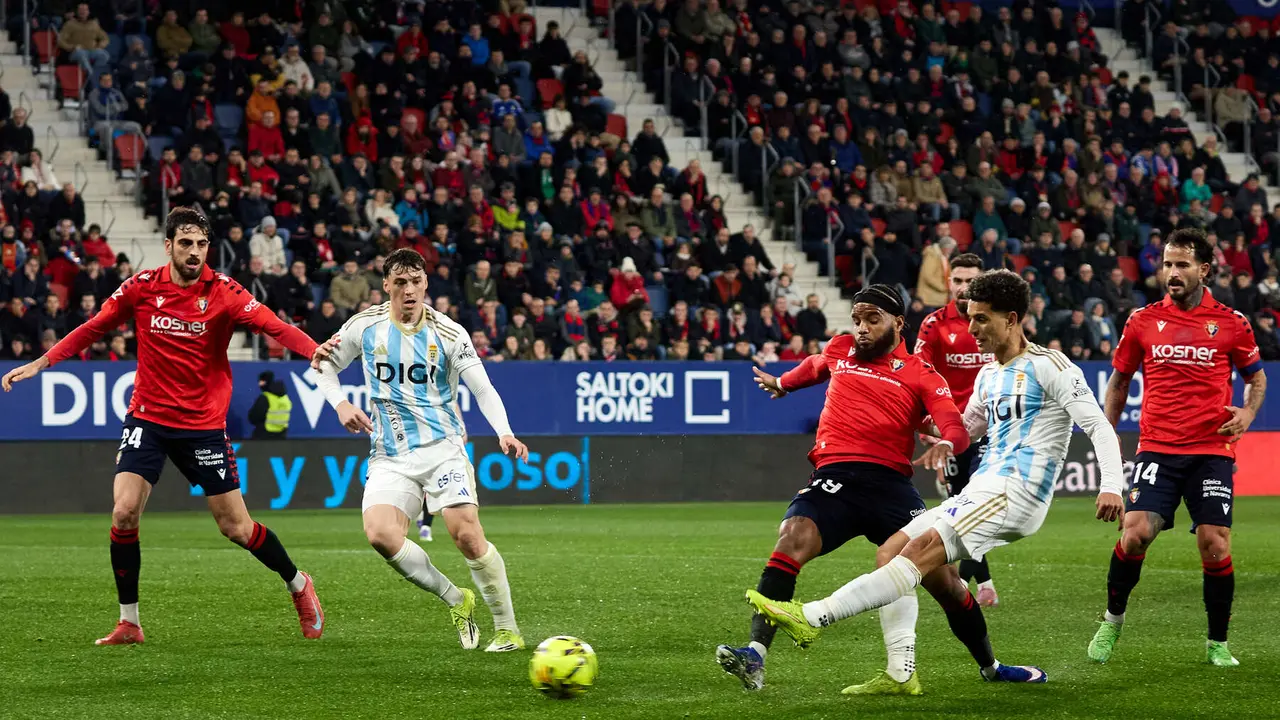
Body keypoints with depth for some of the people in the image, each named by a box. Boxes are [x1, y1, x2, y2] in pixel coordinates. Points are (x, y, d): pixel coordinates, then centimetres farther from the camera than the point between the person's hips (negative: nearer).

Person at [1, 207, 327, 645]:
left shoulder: (223, 292, -10)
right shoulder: (142, 288, -4)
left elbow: (274, 326, -23)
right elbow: (92, 329, 8)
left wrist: (316, 351, -41)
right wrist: (39, 364, 4)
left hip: (204, 424, -2)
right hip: (148, 417, 2)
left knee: (235, 527, 1)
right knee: (124, 511, -13)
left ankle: (298, 585, 27)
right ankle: (129, 622, 1)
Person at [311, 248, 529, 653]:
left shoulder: (448, 334, -3)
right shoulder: (365, 326, 3)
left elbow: (482, 389, -7)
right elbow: (324, 365, 16)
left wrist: (504, 432, -25)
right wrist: (340, 404, -3)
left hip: (442, 448, -2)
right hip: (390, 456, 2)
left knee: (467, 535, -18)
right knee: (380, 535, -21)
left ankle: (508, 630, -3)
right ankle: (456, 601, 0)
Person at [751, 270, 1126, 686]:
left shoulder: (1049, 367, -4)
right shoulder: (988, 376, 21)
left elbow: (1099, 426, -9)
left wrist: (1111, 486, -22)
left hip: (1016, 494, -9)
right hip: (981, 491, 9)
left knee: (921, 550, -22)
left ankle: (812, 618, -36)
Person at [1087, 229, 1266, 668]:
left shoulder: (1231, 323, 3)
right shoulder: (1143, 321, 5)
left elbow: (1256, 376, 16)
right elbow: (1119, 379, 18)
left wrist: (1247, 413, -4)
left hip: (1212, 450, 0)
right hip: (1157, 448, 0)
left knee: (1215, 545, -7)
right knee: (1135, 533, -15)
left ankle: (1217, 643, 10)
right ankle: (1113, 619, 9)